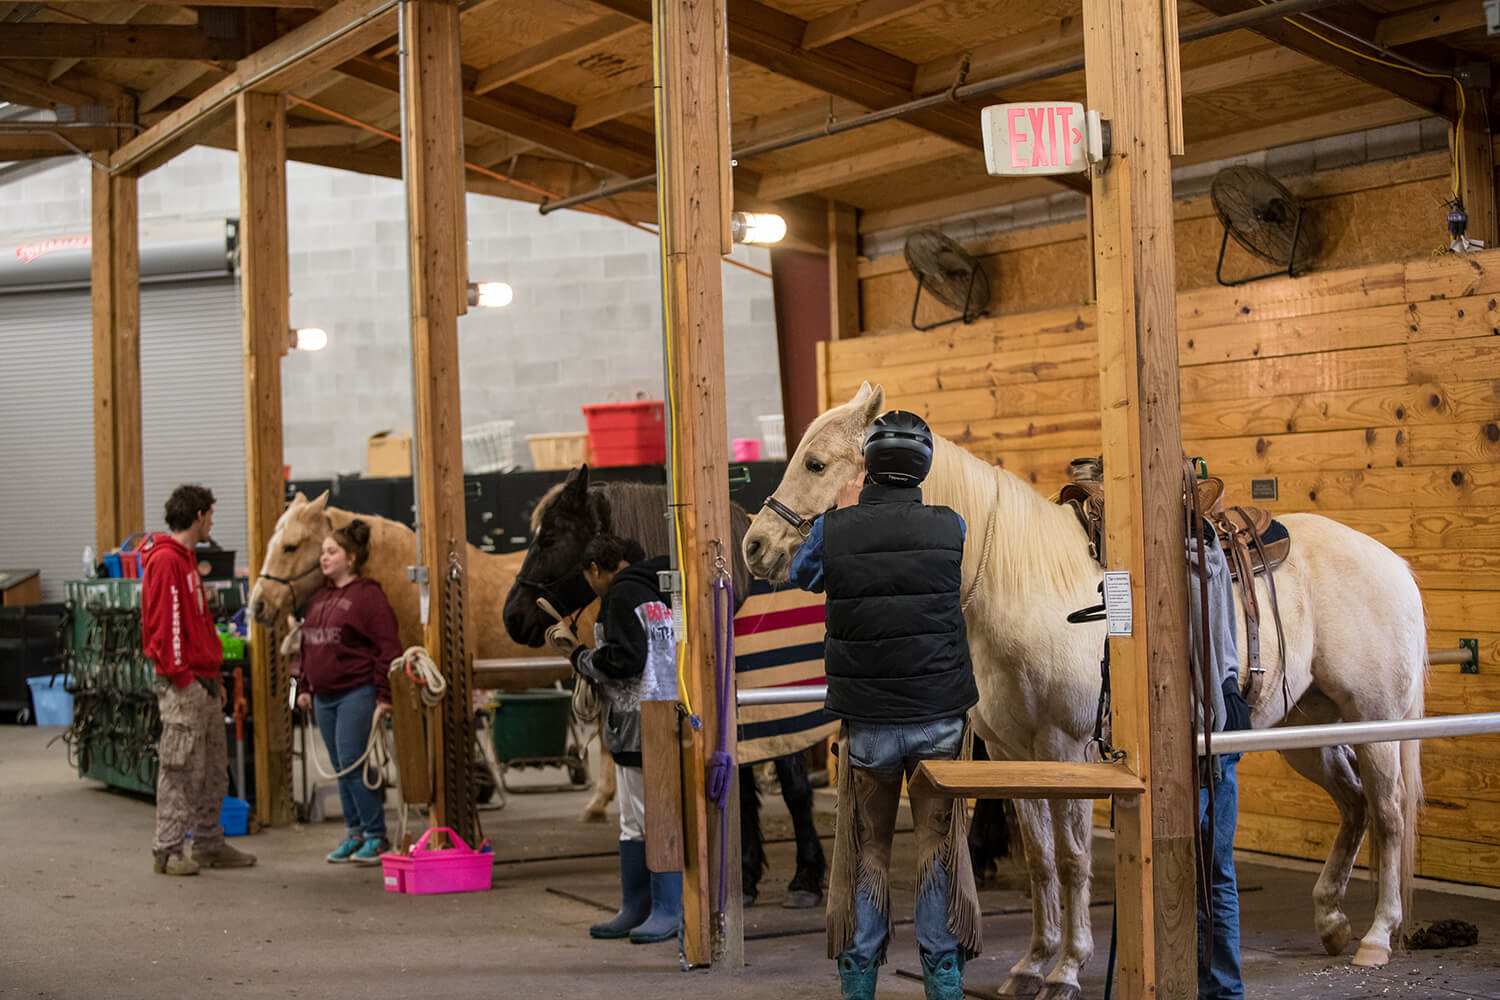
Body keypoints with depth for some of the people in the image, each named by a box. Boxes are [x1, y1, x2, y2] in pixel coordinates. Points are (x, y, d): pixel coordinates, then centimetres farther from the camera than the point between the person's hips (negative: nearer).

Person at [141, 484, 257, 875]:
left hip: (204, 682, 10)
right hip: (182, 685, -10)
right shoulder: (165, 561, -13)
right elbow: (163, 625, -19)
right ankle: (167, 850, 1)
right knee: (180, 770, -5)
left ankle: (209, 844, 20)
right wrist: (183, 677, -19)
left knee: (213, 770, 13)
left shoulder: (186, 560, 19)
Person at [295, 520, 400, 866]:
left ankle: (376, 836, 0)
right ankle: (354, 833, 20)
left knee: (353, 766, -10)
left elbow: (388, 648, -13)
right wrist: (305, 687, 16)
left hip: (356, 694, -8)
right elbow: (308, 646, 23)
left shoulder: (368, 596, -9)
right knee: (341, 769, 11)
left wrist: (384, 696, -17)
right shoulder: (320, 598, 15)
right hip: (324, 697, 8)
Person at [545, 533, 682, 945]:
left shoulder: (622, 595, -11)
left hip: (641, 727, -10)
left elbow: (625, 660, -20)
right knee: (634, 824, 14)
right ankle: (635, 910, 19)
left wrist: (579, 657, -4)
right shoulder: (657, 592, 18)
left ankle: (667, 911, -1)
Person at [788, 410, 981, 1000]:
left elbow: (801, 576, 13)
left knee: (866, 852, 12)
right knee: (938, 850, 10)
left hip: (867, 724, 0)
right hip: (940, 716, 0)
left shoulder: (834, 530, -8)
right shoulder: (951, 528, -5)